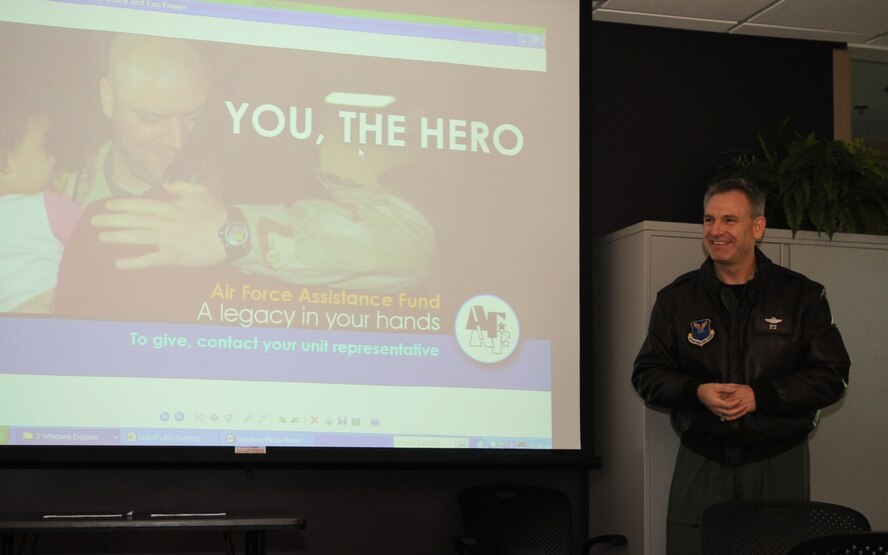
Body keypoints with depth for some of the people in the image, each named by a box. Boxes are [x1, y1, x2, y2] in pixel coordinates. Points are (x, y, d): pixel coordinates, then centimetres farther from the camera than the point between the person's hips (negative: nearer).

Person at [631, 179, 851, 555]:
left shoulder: (801, 295, 1)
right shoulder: (676, 298, 5)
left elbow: (832, 374, -2)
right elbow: (647, 373, 6)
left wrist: (759, 395, -15)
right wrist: (697, 392, -14)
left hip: (779, 465, 0)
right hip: (701, 464, 1)